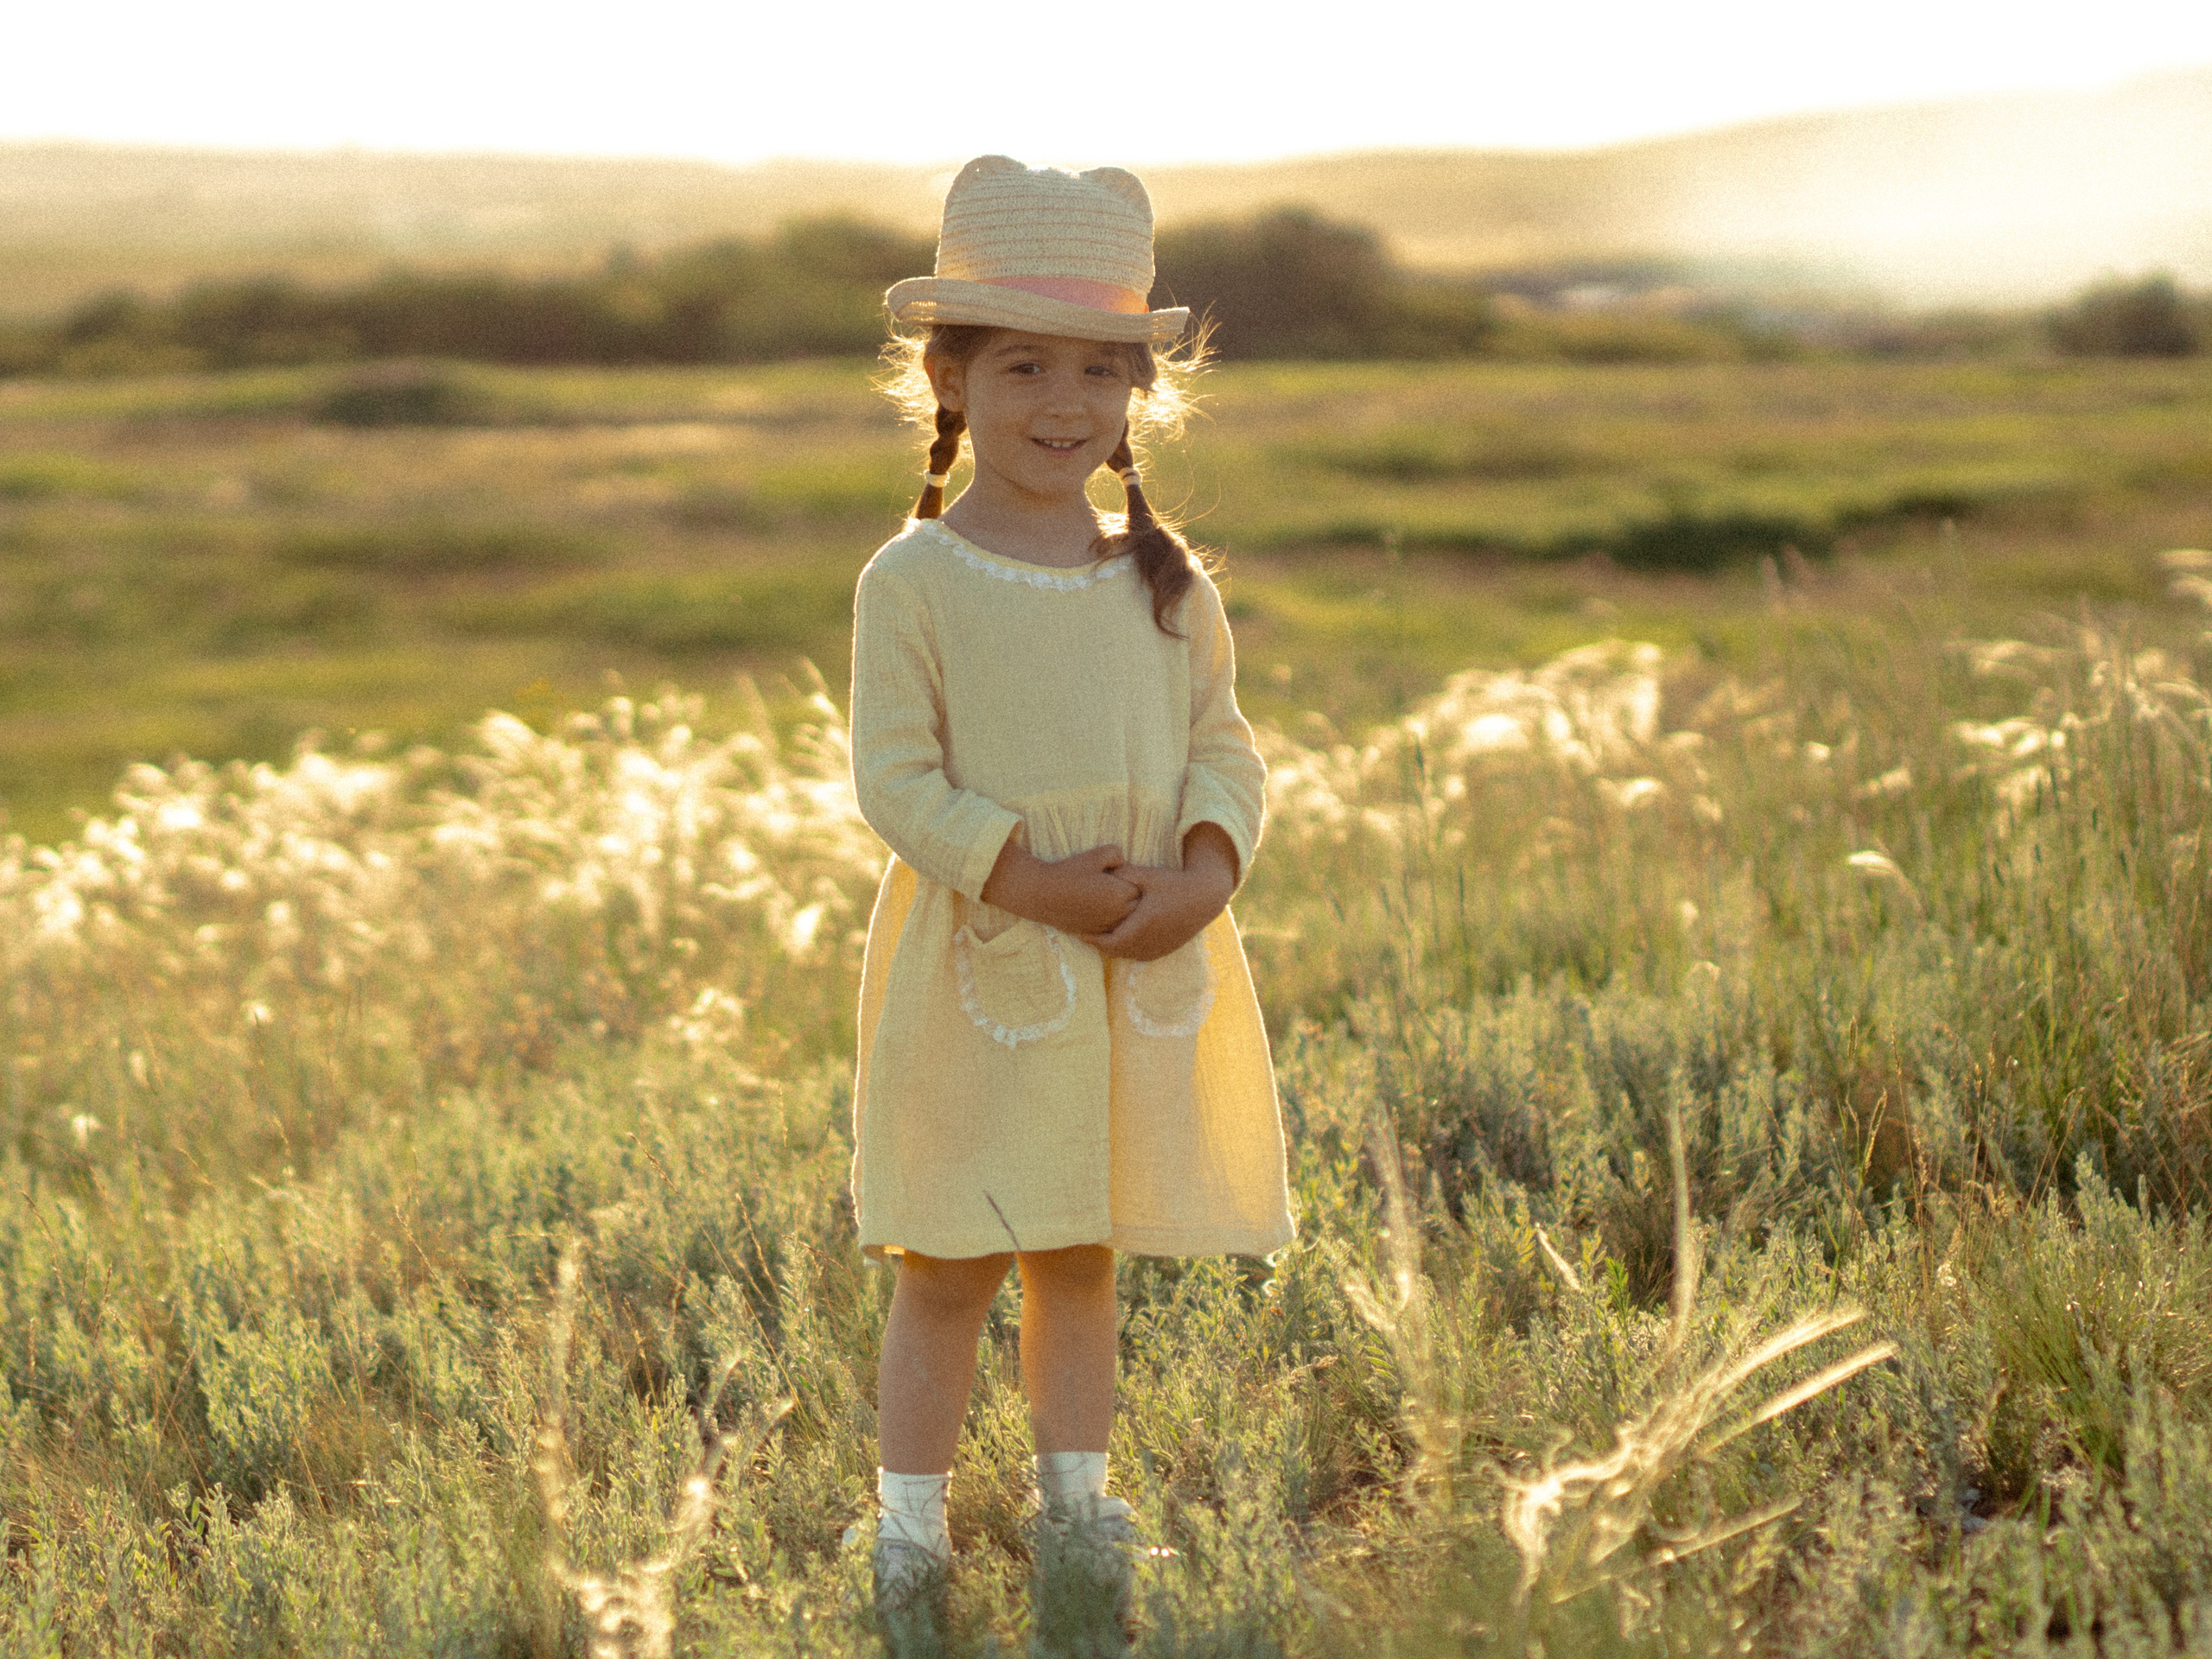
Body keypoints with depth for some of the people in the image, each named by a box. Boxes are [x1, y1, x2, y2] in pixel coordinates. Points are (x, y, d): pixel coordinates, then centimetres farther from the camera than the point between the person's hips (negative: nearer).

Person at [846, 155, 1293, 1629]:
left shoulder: (1167, 584, 6)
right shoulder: (913, 583, -7)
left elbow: (1224, 746, 8)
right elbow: (896, 775, -10)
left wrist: (1201, 875, -11)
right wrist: (1028, 878, -19)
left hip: (1146, 975, 4)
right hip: (977, 966, -4)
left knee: (1084, 1259, 15)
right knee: (950, 1266, 1)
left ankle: (1077, 1505, 26)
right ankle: (911, 1523, 12)